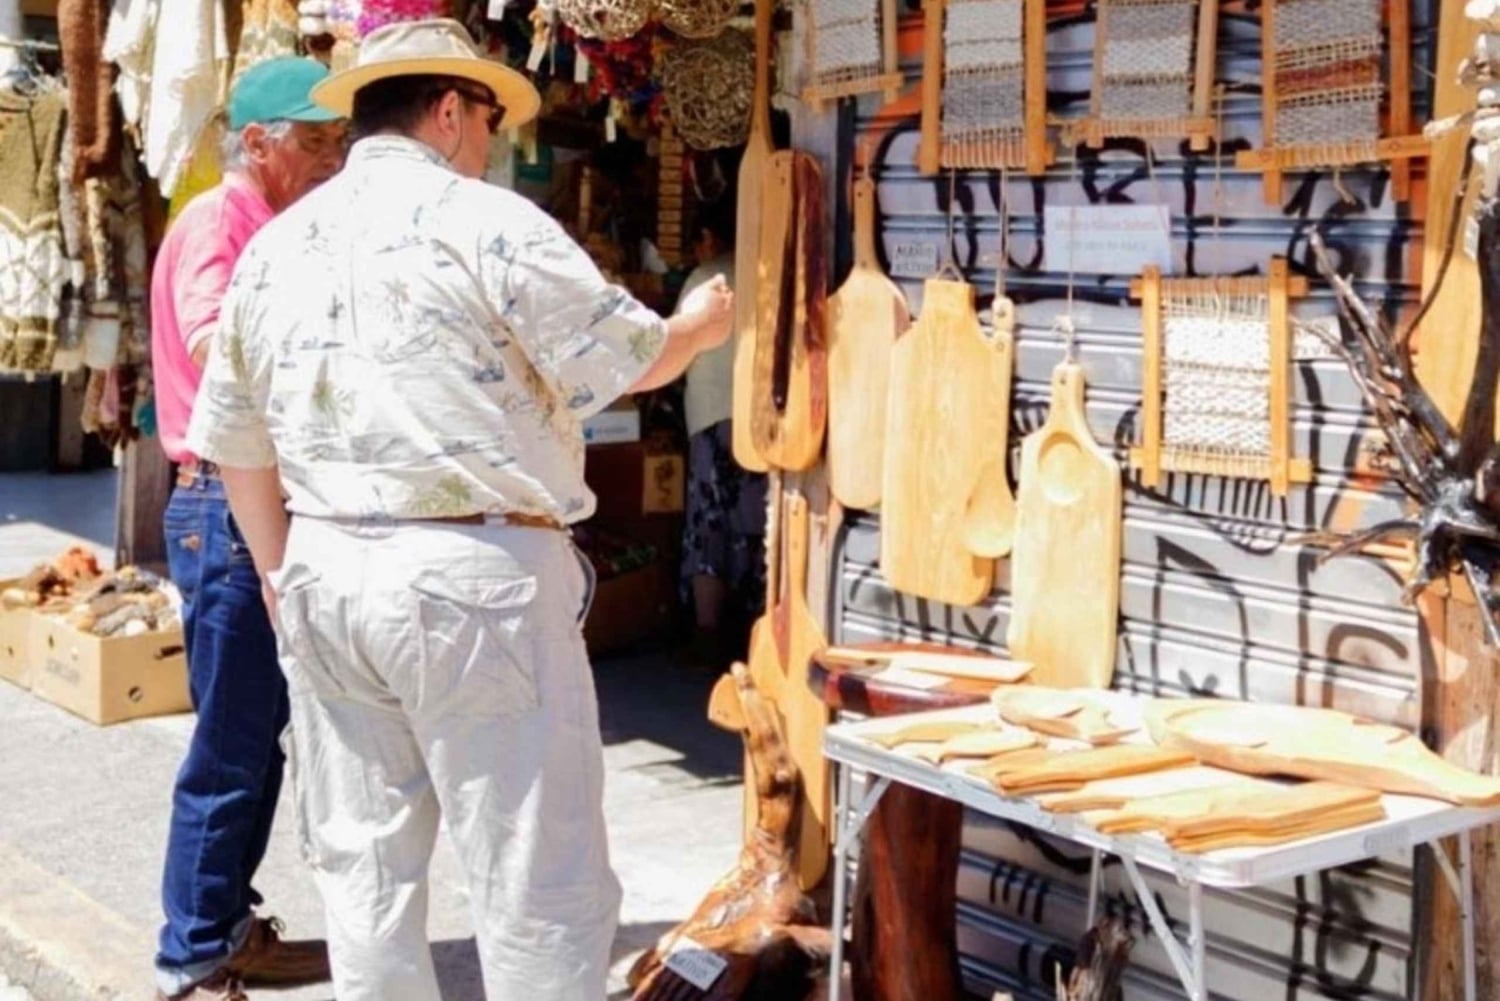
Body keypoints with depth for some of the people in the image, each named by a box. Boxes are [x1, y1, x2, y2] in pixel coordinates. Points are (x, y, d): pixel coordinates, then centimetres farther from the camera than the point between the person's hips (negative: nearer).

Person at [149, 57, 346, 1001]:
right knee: (230, 747, -4)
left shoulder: (279, 236, 16)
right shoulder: (218, 221, -11)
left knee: (259, 737, 15)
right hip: (230, 509, -9)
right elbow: (214, 342, -29)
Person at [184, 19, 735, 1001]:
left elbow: (236, 437, 17)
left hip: (325, 574, 7)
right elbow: (625, 358, -4)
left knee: (365, 864, 15)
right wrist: (698, 330, 16)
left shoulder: (274, 247, 13)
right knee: (542, 879, 2)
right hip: (470, 575, -7)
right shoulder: (483, 222, -8)